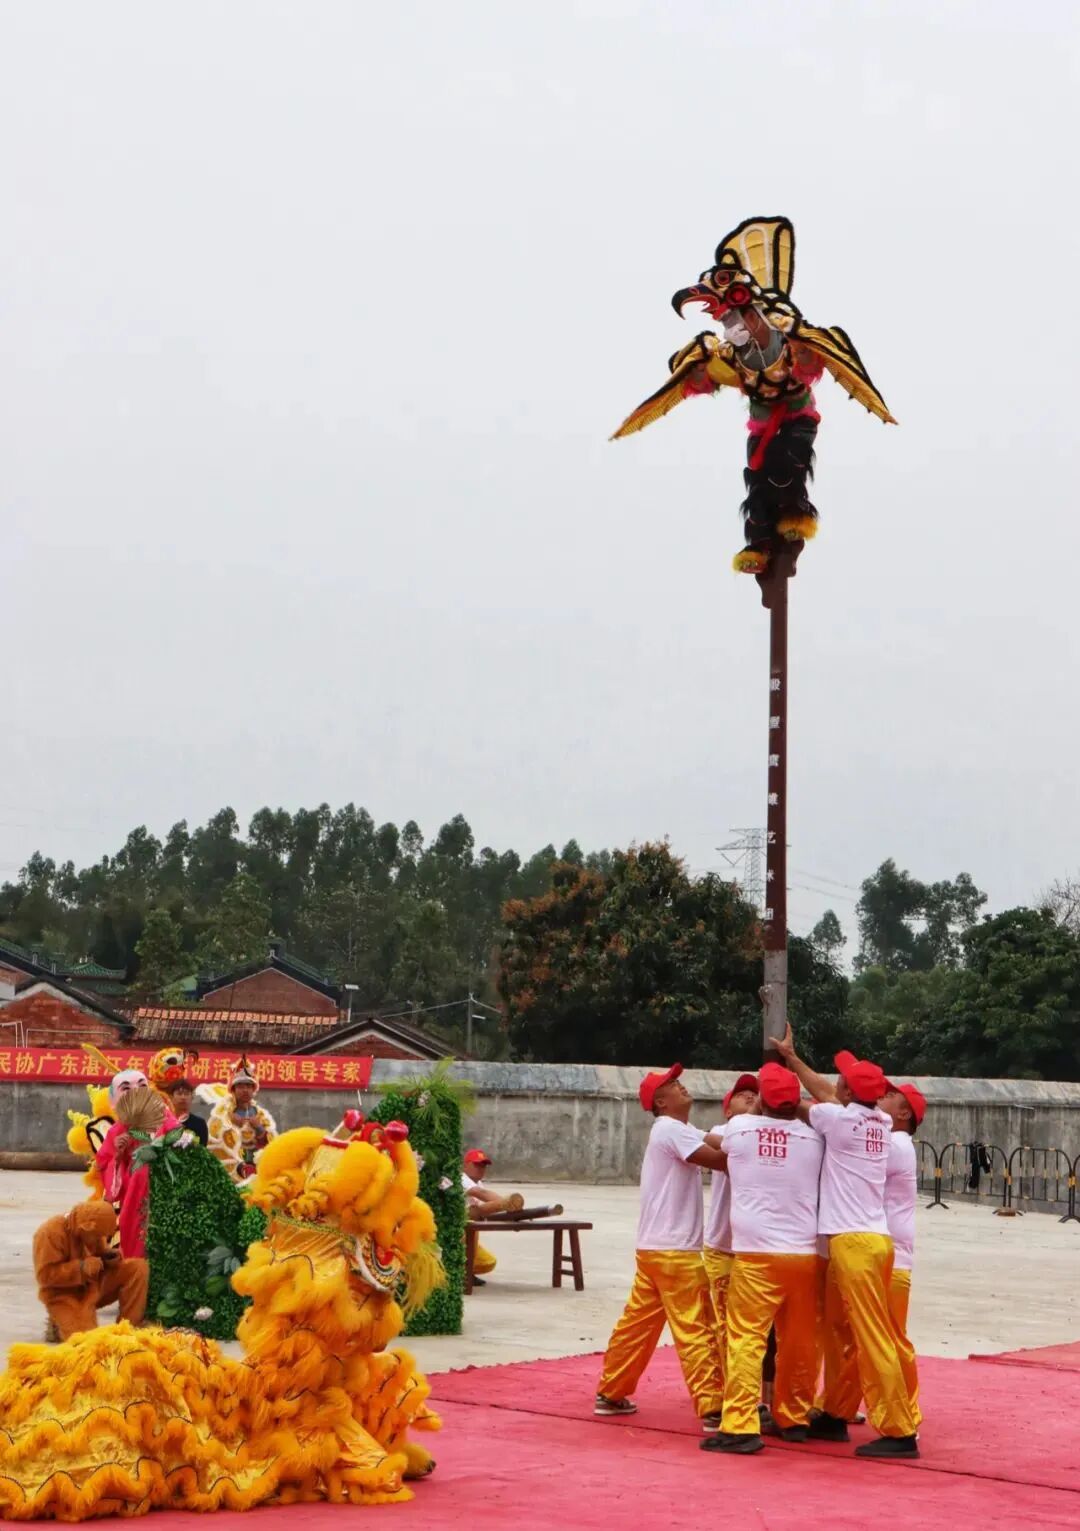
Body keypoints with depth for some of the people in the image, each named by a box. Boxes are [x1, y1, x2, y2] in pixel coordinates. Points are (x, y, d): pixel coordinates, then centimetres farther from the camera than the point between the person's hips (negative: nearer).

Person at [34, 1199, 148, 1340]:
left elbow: (100, 1254, 15)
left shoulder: (92, 1231, -1)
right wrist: (81, 1268, -31)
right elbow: (45, 1275, -25)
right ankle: (59, 1325, 7)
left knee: (138, 1267, -9)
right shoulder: (51, 1233, -23)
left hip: (93, 1286, 7)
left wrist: (110, 1256, -10)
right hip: (65, 1295, -7)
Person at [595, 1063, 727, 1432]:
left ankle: (610, 1394, 23)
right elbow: (718, 1159, -21)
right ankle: (712, 1409, -8)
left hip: (655, 1247, 10)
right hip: (674, 1249, -10)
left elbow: (719, 1143, 5)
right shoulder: (670, 1129, -14)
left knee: (638, 1323, 15)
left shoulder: (680, 1132, 18)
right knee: (696, 1331, -8)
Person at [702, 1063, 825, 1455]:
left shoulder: (739, 1127, 0)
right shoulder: (814, 1138, 3)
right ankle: (793, 1419, 24)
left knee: (746, 1339, -5)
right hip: (805, 1253, 3)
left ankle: (740, 1427, -13)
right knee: (800, 1342, 14)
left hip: (756, 1253, -3)